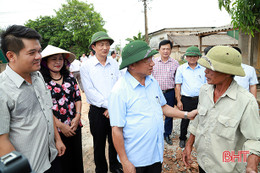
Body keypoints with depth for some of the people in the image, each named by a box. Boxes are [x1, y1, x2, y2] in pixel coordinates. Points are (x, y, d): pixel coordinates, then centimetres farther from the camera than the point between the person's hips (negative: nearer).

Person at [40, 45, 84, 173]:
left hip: (75, 126, 4)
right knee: (63, 162, 12)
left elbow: (78, 97, 7)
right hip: (56, 129, -4)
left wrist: (78, 116, -6)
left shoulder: (69, 76, 5)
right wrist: (61, 125, -12)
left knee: (77, 156, 18)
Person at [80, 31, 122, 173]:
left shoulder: (114, 64, 3)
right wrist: (108, 105, -13)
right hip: (97, 111, -2)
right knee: (99, 144, 13)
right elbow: (90, 91, -11)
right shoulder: (86, 67, -5)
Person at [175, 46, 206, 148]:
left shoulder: (203, 69, 5)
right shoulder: (181, 68, 1)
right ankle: (182, 139, 28)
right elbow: (178, 85, 1)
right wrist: (179, 101, -4)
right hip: (186, 100, -1)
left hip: (200, 99, 1)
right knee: (185, 120, 9)